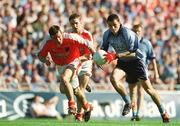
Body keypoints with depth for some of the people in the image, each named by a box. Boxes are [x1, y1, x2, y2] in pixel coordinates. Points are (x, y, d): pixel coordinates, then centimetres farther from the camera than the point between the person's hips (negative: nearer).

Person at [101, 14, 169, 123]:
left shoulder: (128, 34, -26)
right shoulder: (107, 35, -9)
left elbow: (133, 53, -28)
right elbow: (104, 48, 9)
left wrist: (116, 55, -36)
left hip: (135, 60, -5)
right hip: (122, 62, 5)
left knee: (148, 88, -5)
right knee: (113, 78, -24)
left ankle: (163, 112, 10)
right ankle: (128, 103, -6)